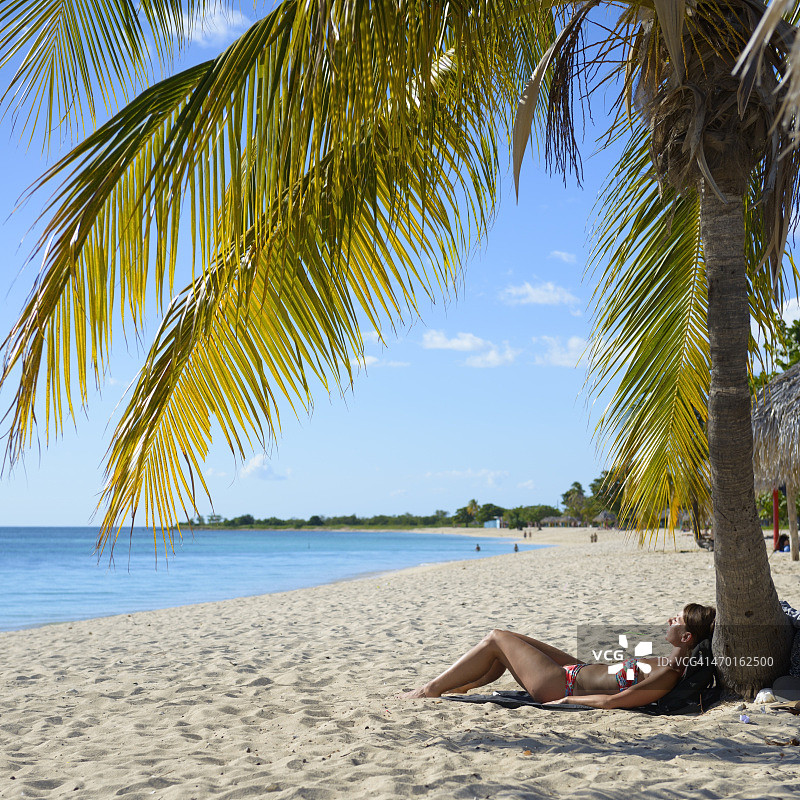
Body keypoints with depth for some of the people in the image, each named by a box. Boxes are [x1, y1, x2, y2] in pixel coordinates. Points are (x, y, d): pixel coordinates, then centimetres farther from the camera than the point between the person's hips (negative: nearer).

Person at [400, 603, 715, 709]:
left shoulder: (668, 676, -29)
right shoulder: (670, 663, -5)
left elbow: (612, 701, -30)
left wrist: (565, 701, -23)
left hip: (562, 687, -9)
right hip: (577, 671, 9)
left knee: (496, 640, 1)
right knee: (507, 638, 19)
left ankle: (431, 689, 14)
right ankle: (456, 686, 34)